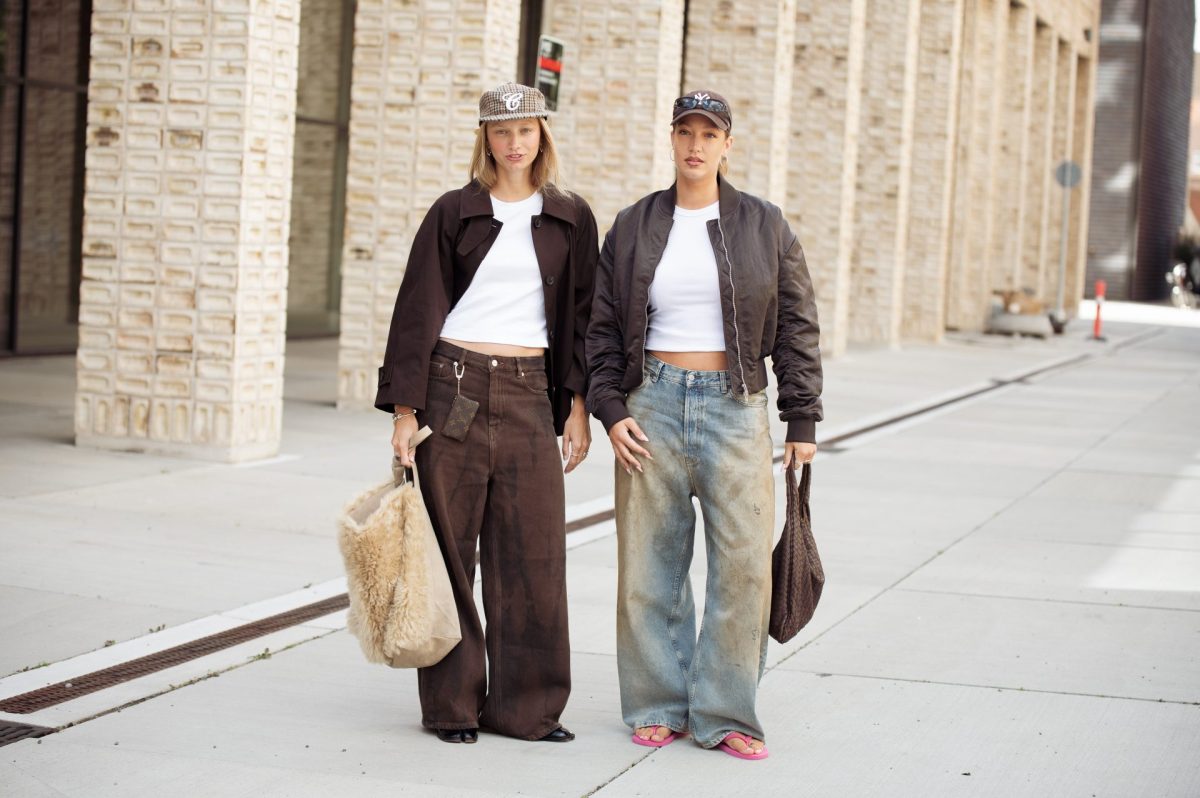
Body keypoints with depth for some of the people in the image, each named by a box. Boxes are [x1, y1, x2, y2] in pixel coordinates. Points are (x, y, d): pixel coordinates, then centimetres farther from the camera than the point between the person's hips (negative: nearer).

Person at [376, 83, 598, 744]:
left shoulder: (570, 219, 9)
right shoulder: (454, 213, 4)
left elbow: (581, 315, 11)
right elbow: (418, 310, 2)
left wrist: (577, 404, 3)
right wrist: (405, 406, -4)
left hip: (529, 397, 2)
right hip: (452, 389, -1)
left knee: (534, 554, -1)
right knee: (449, 551, 1)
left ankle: (525, 707, 10)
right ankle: (452, 705, 11)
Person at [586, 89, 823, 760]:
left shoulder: (764, 227, 6)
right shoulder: (634, 227, 9)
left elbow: (797, 327, 6)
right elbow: (603, 326, 10)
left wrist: (803, 421, 1)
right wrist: (611, 409, -1)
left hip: (736, 407, -1)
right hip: (653, 403, 1)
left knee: (743, 563, -5)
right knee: (651, 562, 3)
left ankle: (726, 712, 5)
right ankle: (658, 705, 15)